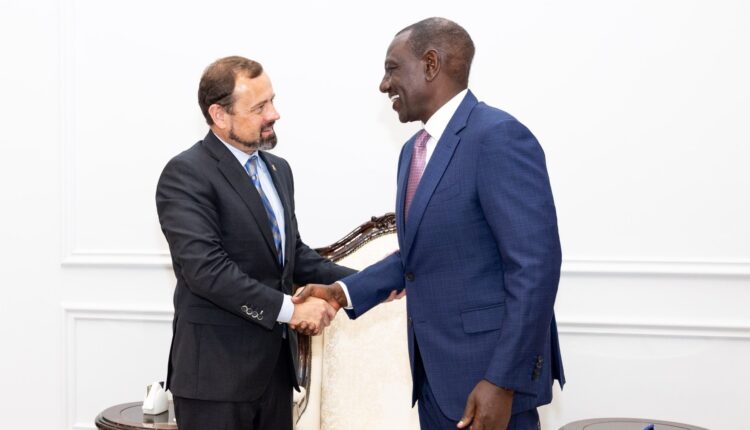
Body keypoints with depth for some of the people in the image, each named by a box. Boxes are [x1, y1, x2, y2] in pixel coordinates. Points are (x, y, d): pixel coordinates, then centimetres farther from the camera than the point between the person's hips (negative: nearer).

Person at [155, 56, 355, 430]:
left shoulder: (277, 169, 14)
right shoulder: (186, 174, -12)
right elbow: (206, 268, -22)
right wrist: (289, 309, -21)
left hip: (275, 361, 8)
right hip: (217, 367, -7)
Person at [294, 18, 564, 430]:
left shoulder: (498, 136, -16)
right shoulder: (414, 150, 13)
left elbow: (535, 265, -21)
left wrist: (502, 381, -22)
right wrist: (345, 291, 7)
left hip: (489, 368, -9)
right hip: (434, 369, 9)